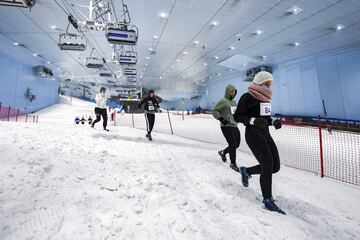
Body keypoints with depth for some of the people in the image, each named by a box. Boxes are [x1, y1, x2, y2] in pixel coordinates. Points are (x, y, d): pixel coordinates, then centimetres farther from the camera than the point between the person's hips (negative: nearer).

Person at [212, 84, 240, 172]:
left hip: (234, 126, 8)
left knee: (236, 144, 12)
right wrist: (221, 118, -21)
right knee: (232, 144, -5)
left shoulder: (234, 102, 15)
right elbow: (214, 111, -12)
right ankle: (233, 164, 13)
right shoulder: (223, 101, -10)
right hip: (226, 126, -8)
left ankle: (223, 152, 37)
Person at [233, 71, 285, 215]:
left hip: (265, 133, 8)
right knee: (268, 164, -14)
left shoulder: (265, 97, 17)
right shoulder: (247, 97, -6)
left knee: (275, 166, 3)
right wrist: (253, 120, -24)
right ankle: (268, 200, 0)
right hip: (253, 134, -8)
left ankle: (247, 171, 25)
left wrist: (274, 122, 4)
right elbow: (237, 116, -10)